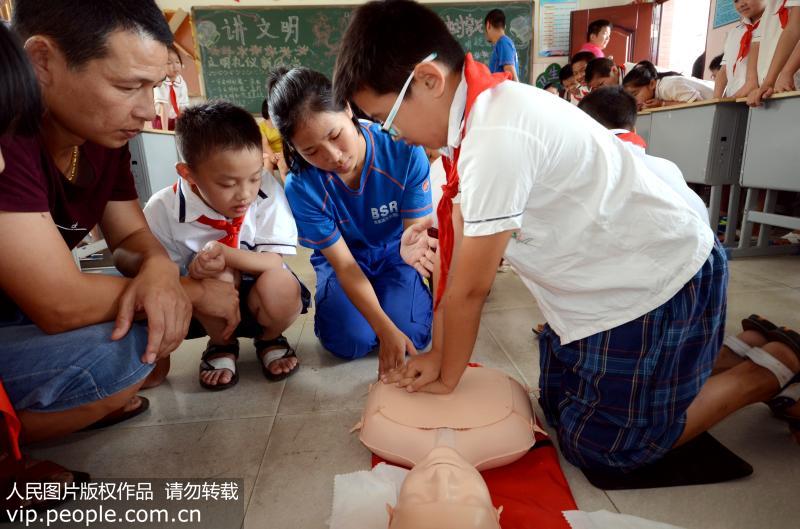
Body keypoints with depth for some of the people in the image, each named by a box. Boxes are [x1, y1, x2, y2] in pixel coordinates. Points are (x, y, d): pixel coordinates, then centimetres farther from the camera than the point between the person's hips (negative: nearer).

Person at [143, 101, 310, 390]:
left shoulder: (268, 192, -22)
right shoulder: (163, 209, -19)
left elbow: (273, 262, -21)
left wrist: (226, 254, -37)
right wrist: (194, 277, -32)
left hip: (258, 296, 0)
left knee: (281, 288, -34)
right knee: (218, 276, -33)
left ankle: (270, 340, 5)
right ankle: (222, 345, 1)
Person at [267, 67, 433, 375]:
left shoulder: (404, 151, -28)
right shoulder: (301, 188, -27)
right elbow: (345, 265, -24)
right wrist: (385, 329, -35)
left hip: (394, 254, 0)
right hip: (343, 259, 0)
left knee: (411, 334, -18)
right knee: (351, 342, -18)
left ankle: (417, 287, 16)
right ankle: (326, 293, 15)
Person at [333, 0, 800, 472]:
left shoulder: (497, 137, -32)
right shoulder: (477, 114, -2)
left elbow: (470, 287, -23)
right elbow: (460, 249, -3)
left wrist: (446, 377, -6)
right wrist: (439, 352, -1)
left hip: (658, 285, -8)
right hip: (614, 281, 8)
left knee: (606, 447, 6)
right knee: (559, 405, 20)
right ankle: (710, 342, 30)